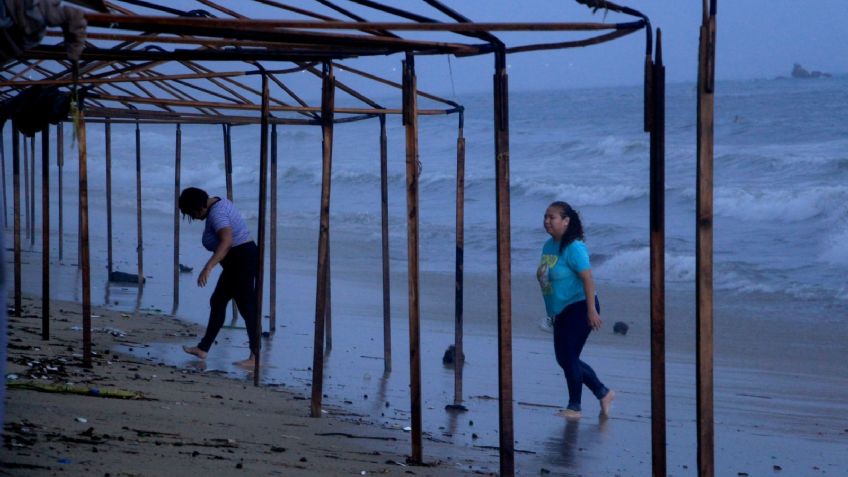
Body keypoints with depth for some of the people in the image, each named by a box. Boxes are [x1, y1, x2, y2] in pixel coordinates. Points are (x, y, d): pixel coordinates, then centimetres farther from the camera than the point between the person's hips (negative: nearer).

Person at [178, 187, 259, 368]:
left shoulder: (216, 214, -21)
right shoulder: (218, 203, 10)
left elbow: (226, 241, -37)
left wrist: (208, 267, -43)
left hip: (241, 261, -11)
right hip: (241, 260, 11)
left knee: (247, 307, -8)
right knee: (217, 302, 15)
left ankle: (255, 357, -6)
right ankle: (203, 348, 21)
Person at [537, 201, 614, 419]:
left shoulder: (573, 247, -18)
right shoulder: (549, 245, 10)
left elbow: (588, 278, -22)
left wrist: (592, 310, -26)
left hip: (579, 309, -10)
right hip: (561, 312, 10)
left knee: (568, 357, -8)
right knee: (564, 359, 11)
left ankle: (574, 407, 4)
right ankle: (604, 394, 24)